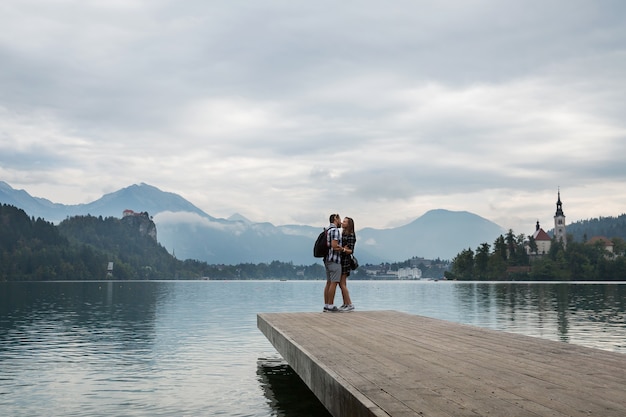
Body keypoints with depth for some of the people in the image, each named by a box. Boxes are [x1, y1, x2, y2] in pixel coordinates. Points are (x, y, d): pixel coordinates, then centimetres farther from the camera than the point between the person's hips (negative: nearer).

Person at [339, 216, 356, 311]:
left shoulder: (351, 235, -10)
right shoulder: (342, 234, 16)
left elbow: (351, 251, -16)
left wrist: (344, 250, -32)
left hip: (345, 260, -9)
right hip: (340, 260, 9)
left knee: (342, 284, -11)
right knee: (342, 284, 9)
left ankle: (350, 305, -8)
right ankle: (345, 304, 12)